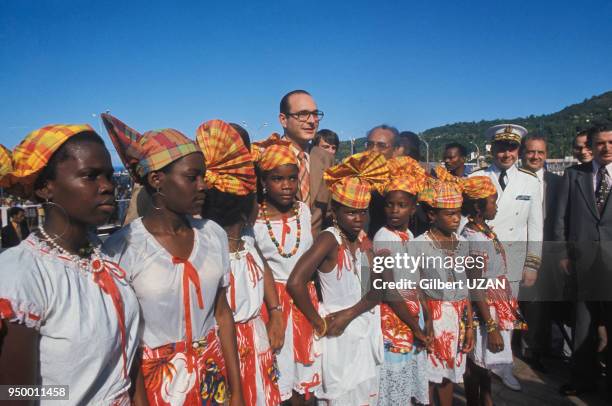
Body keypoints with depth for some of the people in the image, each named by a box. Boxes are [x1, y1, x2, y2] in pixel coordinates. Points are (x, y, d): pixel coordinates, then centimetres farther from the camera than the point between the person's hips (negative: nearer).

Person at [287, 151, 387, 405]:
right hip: (341, 334, -7)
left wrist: (350, 314, -18)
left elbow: (379, 288, -2)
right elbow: (295, 283, -31)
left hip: (366, 330, 7)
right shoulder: (329, 239, -20)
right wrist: (319, 324, -18)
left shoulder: (363, 240, 2)